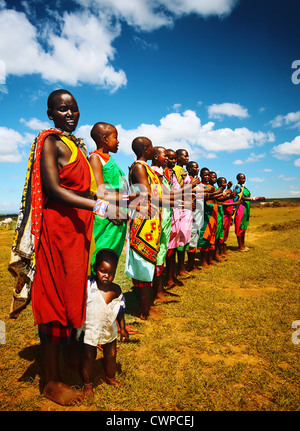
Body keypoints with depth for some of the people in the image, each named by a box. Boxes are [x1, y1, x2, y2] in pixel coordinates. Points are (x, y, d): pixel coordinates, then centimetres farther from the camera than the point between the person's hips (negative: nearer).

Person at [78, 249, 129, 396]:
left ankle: (110, 377, 47)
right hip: (90, 329, -3)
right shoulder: (88, 286, -21)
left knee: (111, 355, 20)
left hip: (109, 329, 4)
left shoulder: (116, 289, -8)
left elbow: (120, 310, 5)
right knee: (89, 357, 12)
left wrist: (122, 328, 11)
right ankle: (87, 384, 36)